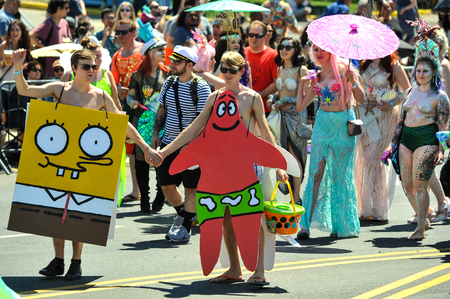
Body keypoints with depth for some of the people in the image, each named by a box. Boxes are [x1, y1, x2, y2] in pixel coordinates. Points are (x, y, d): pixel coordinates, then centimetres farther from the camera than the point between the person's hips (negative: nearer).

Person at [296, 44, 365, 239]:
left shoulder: (344, 71, -2)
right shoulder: (316, 78, 10)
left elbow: (361, 100, -7)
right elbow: (300, 106, 11)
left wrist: (353, 82, -21)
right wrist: (302, 83, 6)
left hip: (343, 124, -3)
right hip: (323, 124, 3)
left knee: (341, 174, 1)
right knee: (316, 172, -4)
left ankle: (341, 224, 9)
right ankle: (306, 224, -7)